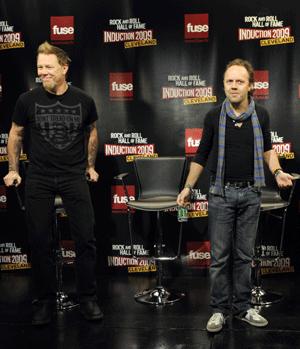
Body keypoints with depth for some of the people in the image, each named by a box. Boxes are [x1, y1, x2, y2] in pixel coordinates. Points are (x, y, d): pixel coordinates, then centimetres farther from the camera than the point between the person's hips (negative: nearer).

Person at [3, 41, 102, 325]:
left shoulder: (83, 101, -1)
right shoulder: (28, 100, -3)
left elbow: (91, 132, 15)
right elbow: (15, 134, 9)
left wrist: (90, 166, 16)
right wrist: (13, 169, 5)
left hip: (74, 177, 0)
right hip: (38, 179, 0)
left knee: (85, 238, -1)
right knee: (39, 241, 4)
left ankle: (87, 299, 15)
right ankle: (44, 300, 20)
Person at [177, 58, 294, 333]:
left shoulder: (261, 115, 0)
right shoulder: (214, 116, -4)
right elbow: (202, 154, 4)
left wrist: (277, 171, -2)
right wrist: (188, 187, 4)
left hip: (250, 193, 2)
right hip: (221, 193, -1)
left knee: (244, 255, 10)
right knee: (220, 256, 4)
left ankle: (242, 307, 22)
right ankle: (219, 309, 16)